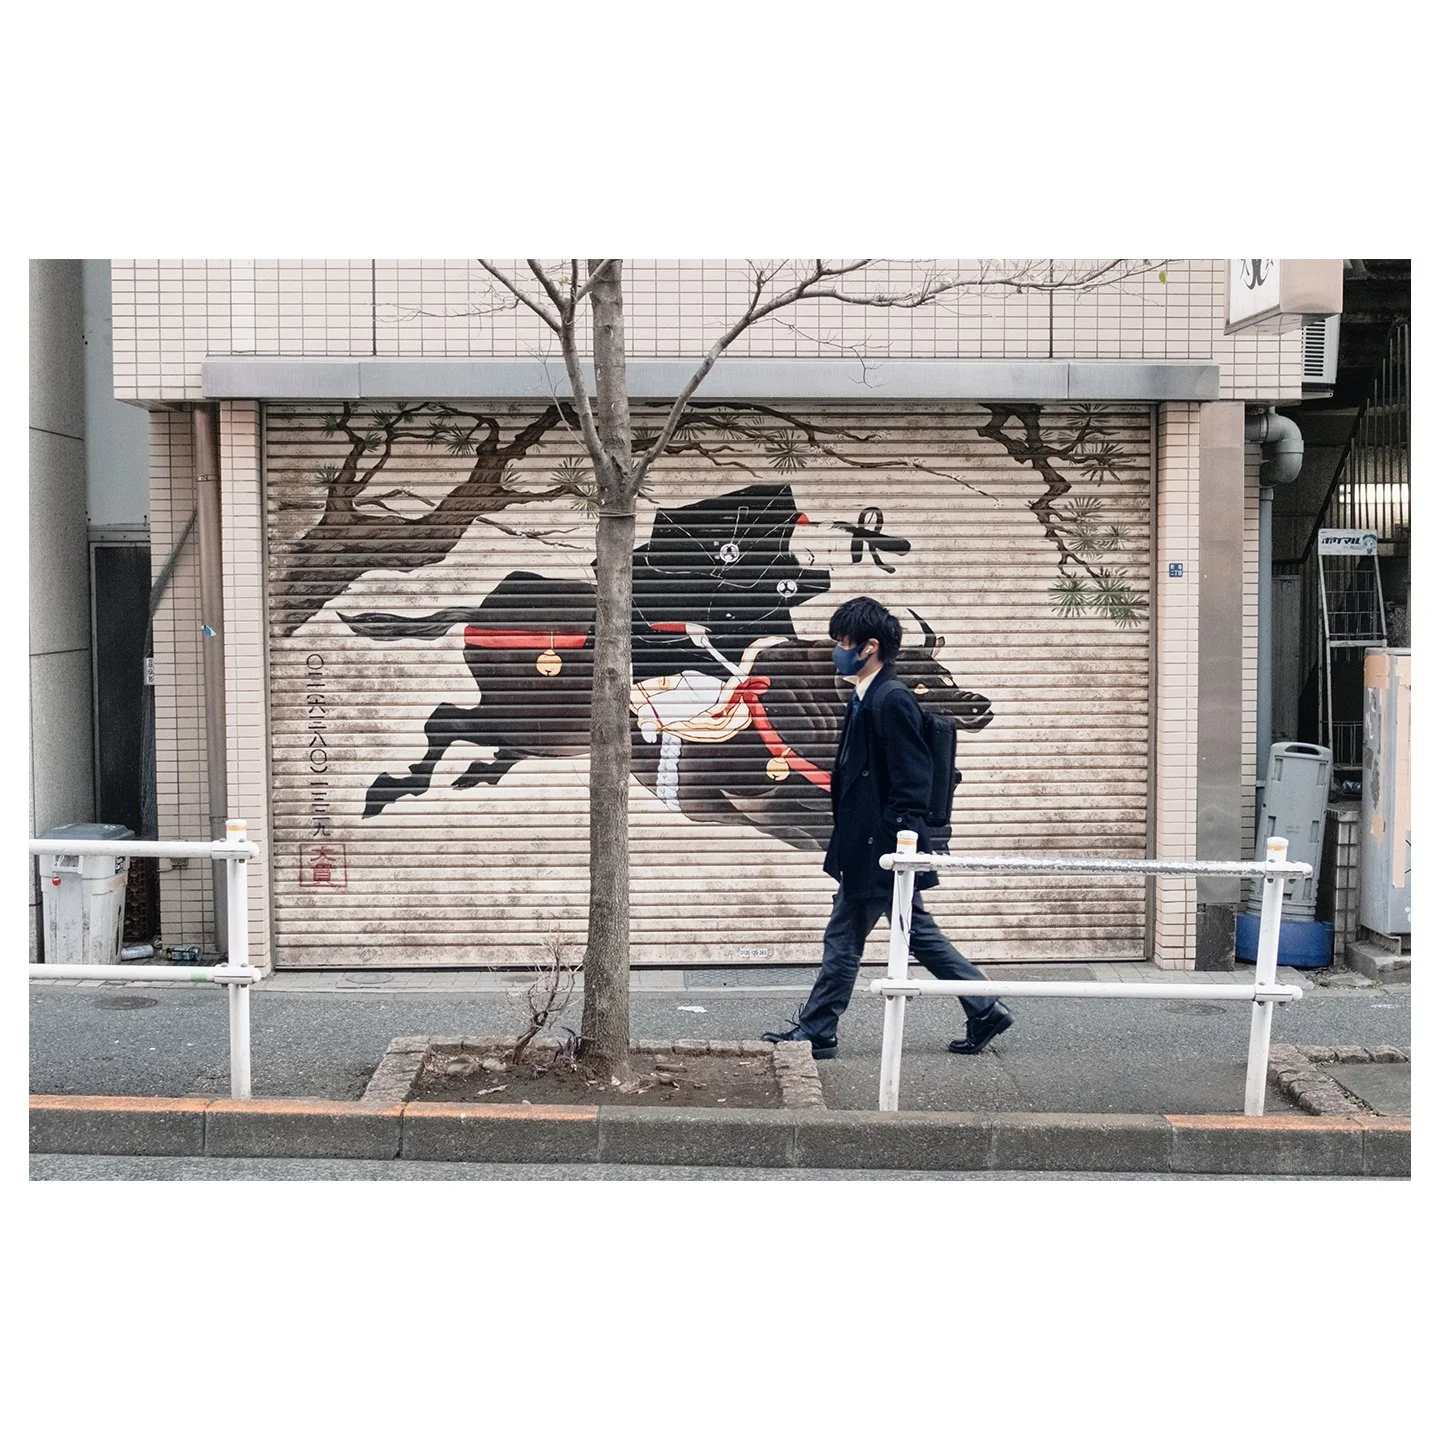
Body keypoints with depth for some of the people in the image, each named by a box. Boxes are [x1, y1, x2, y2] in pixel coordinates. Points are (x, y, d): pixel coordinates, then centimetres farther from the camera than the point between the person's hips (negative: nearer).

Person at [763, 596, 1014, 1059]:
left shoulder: (892, 701, -17)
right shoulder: (865, 699, 13)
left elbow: (911, 785, -20)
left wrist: (896, 849, -21)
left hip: (880, 850, -10)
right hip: (866, 847, 10)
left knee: (843, 941, 0)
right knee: (919, 934, 15)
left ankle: (815, 1033, 11)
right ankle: (985, 1010, 20)